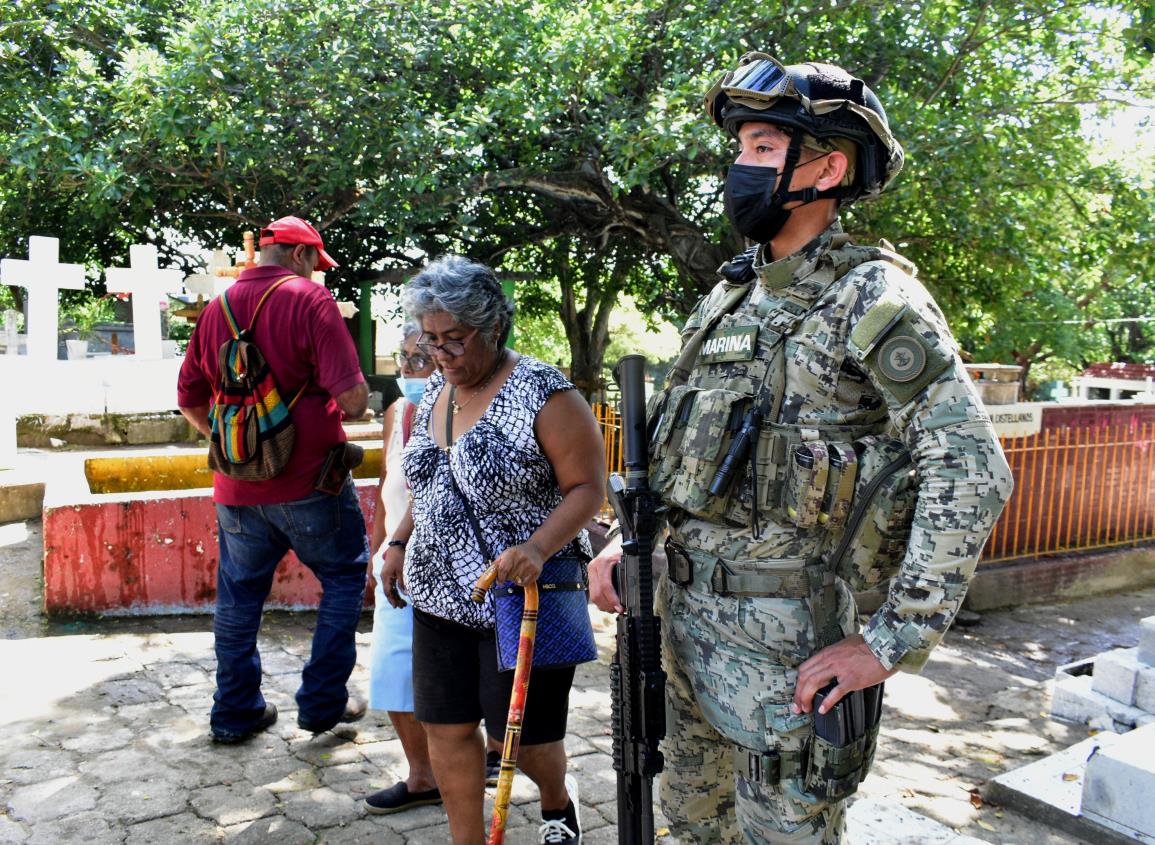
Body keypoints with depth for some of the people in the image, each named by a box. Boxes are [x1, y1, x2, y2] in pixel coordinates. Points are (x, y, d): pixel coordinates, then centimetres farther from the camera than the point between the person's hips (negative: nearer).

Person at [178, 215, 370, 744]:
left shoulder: (216, 309, 6)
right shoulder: (310, 300, -11)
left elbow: (190, 401, 11)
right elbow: (351, 398, -19)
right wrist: (356, 402, 3)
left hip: (237, 487, 5)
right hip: (308, 483, -5)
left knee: (239, 594, 17)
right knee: (344, 577, 13)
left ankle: (235, 713, 27)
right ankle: (322, 702, 15)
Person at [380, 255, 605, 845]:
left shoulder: (544, 394, -15)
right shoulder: (436, 390, 8)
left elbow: (587, 487, -16)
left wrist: (538, 547, -30)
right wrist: (400, 544, 15)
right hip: (440, 593, 7)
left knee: (522, 732, 6)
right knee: (446, 728, 10)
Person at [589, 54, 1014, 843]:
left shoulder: (871, 296, -14)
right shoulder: (731, 294, 10)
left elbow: (972, 471, -20)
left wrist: (894, 641, -21)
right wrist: (627, 539, 9)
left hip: (785, 635, -7)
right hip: (684, 611, 7)